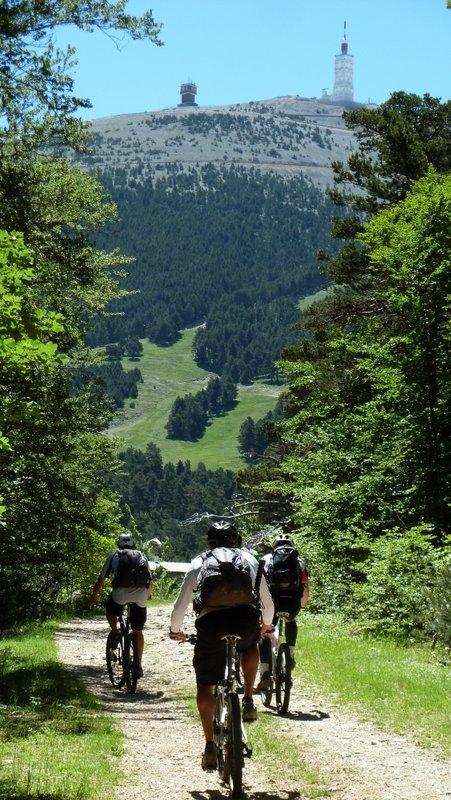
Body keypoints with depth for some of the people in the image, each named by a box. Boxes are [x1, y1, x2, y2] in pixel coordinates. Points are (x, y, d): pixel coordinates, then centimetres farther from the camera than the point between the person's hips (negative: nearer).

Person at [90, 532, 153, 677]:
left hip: (121, 593, -2)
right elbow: (150, 581, 30)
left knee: (110, 610, 31)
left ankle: (115, 632, 8)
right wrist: (148, 595, 49)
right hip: (141, 595, 2)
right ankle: (138, 665, 16)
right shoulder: (142, 556, 27)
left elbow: (101, 579, 18)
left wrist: (93, 597, 30)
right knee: (138, 631, 16)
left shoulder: (114, 556, 21)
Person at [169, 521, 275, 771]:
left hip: (211, 623, -1)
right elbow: (268, 602, 29)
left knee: (205, 685, 13)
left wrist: (176, 630, 38)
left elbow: (180, 606, 20)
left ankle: (210, 746, 7)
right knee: (250, 646, 36)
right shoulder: (249, 559, 25)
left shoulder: (199, 563, 23)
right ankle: (248, 702, 25)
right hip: (246, 619, 1)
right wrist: (266, 625, 48)